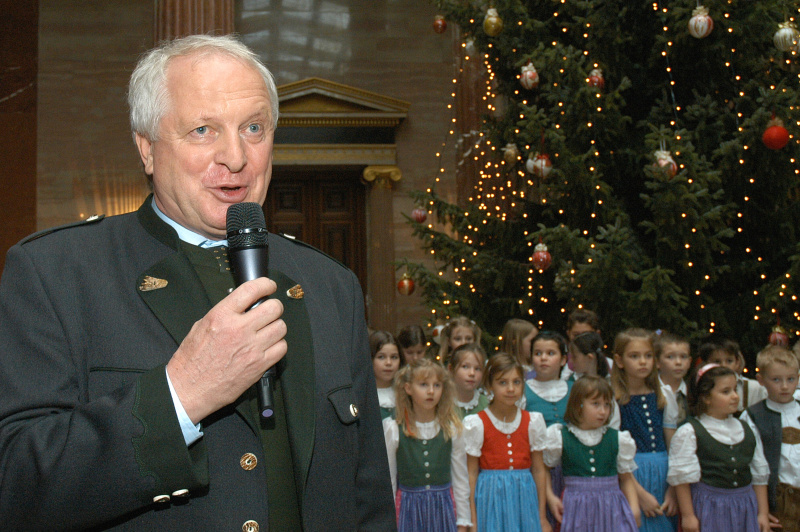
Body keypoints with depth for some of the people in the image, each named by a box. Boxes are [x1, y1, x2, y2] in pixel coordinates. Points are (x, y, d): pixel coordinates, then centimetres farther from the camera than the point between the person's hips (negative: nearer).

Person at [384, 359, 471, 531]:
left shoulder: (451, 429, 1)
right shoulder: (394, 430, -4)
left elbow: (461, 479, 6)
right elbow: (388, 479, 1)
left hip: (443, 506, 1)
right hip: (409, 505, -1)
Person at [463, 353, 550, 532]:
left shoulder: (533, 421, 3)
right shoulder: (476, 423, -5)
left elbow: (539, 470, 7)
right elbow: (471, 473, -3)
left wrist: (542, 517, 7)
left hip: (524, 497, 2)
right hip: (491, 498, -2)